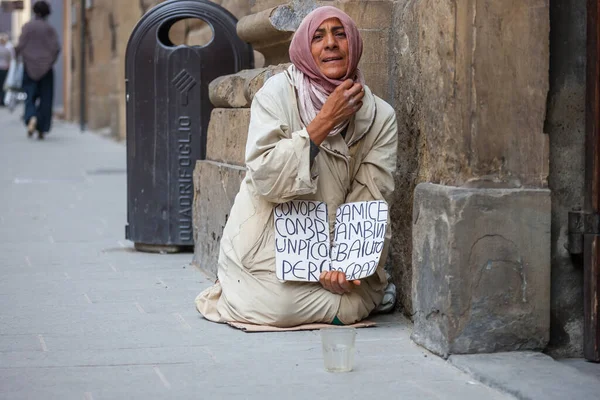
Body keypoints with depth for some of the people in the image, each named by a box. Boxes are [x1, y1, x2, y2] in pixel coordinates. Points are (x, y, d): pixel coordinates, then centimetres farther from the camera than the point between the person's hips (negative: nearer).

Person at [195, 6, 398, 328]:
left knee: (351, 304, -21)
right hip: (271, 247, -2)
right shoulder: (277, 94, -8)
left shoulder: (379, 116, 0)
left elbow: (370, 200, -6)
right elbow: (266, 179, -19)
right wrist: (324, 121, -21)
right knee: (278, 303, -25)